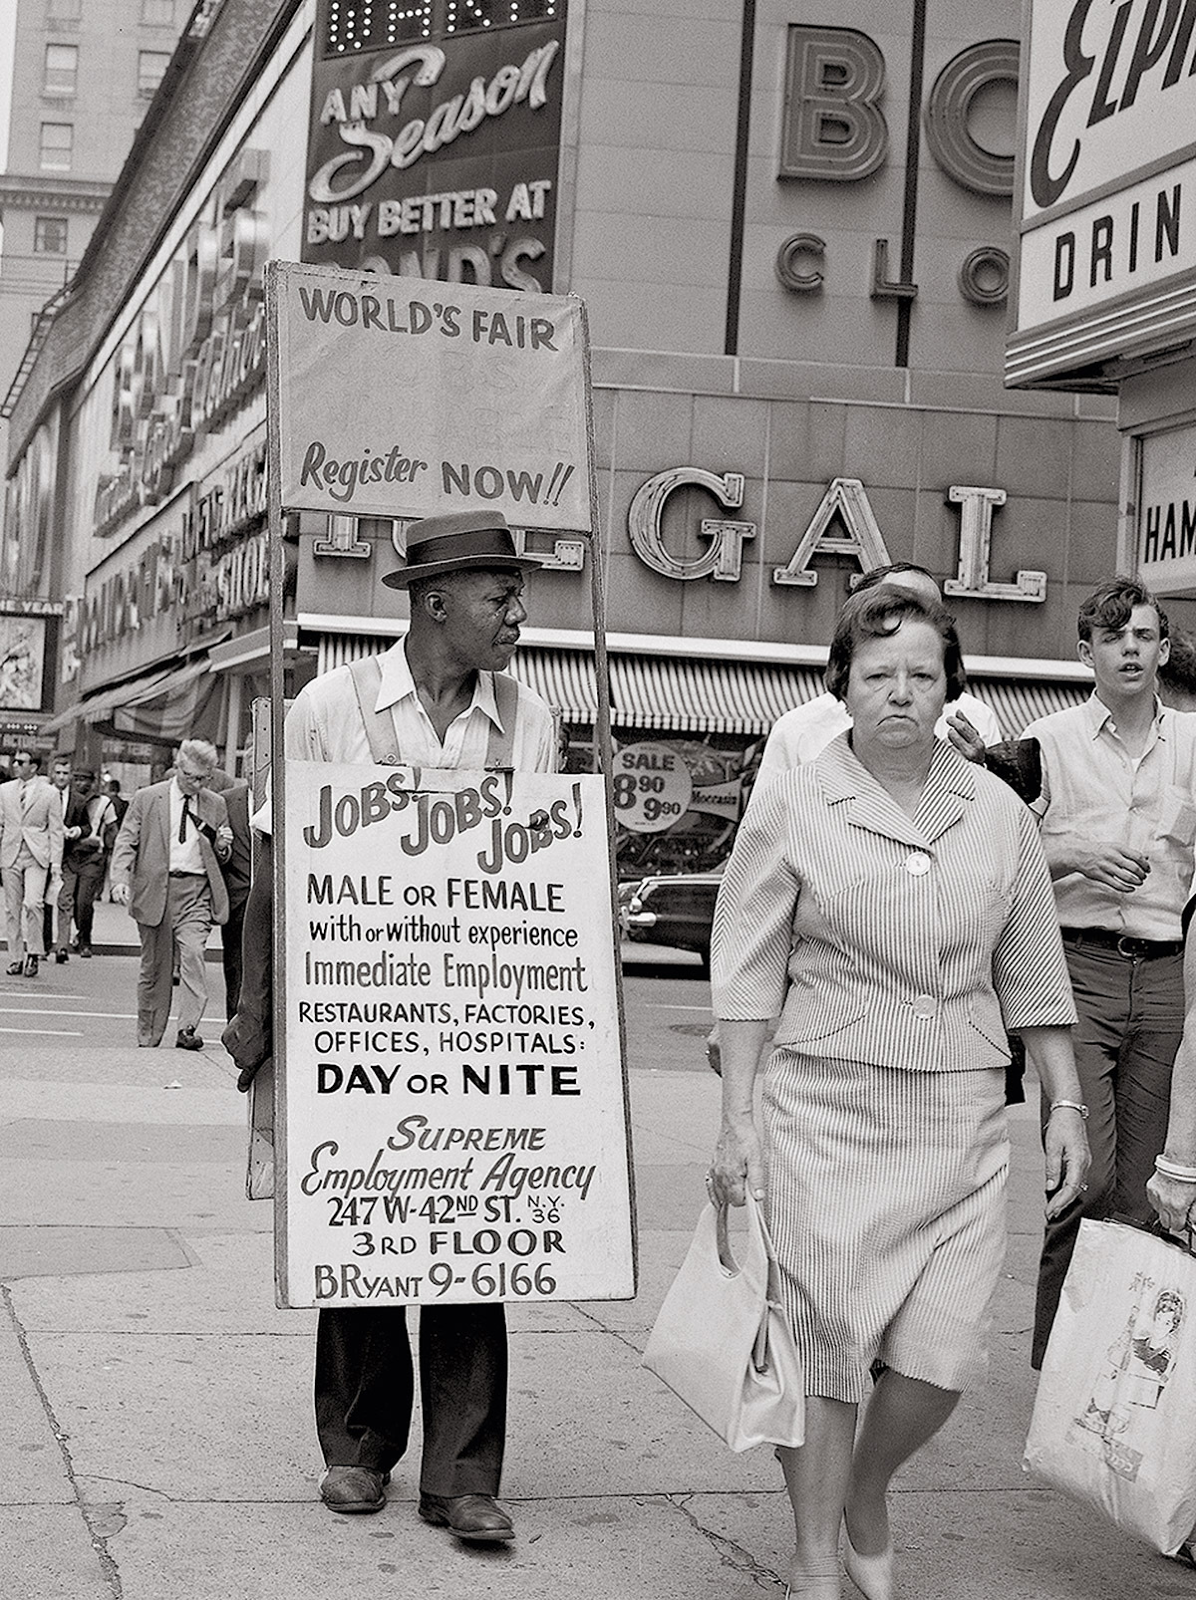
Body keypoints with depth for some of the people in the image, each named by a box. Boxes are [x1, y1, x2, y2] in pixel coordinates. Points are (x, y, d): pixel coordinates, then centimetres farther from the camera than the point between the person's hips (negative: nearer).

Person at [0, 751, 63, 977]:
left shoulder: (50, 793, 0)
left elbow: (55, 831, 1)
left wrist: (56, 864, -4)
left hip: (37, 856, -3)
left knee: (32, 903, -18)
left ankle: (34, 953, -4)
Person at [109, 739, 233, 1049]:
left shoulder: (216, 806, 12)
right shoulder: (146, 799, 6)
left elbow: (220, 859, 22)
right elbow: (126, 843, 3)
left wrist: (221, 847, -2)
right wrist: (121, 880, -12)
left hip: (196, 889, 0)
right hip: (154, 890, 0)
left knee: (192, 953, -19)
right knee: (154, 965, 6)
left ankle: (188, 1029, -22)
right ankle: (148, 1038, 17)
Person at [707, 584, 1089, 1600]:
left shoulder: (998, 812, 9)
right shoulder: (792, 809, 0)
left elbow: (1031, 976, 15)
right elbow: (749, 979, 1)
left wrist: (1065, 1105, 11)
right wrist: (740, 1118, -4)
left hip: (961, 1118, 3)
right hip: (825, 1109, -2)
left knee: (941, 1359, -3)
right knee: (826, 1345, -1)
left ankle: (867, 1494, 28)